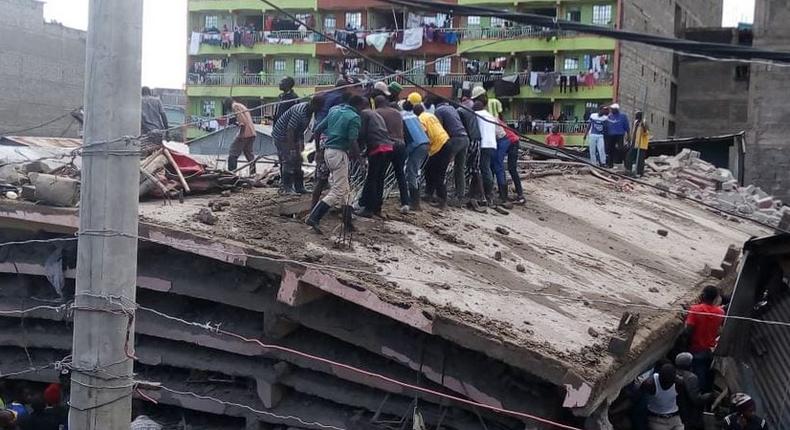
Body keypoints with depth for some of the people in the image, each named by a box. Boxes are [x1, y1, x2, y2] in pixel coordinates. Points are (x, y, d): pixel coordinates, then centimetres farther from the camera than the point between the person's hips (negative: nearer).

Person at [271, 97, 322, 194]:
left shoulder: (309, 111, 0)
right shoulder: (300, 111, -30)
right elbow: (290, 130, -31)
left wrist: (301, 142, 15)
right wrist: (292, 149, -30)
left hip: (292, 136, 10)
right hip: (281, 136, -10)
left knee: (297, 161, 10)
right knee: (288, 161, -12)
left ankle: (299, 187, 15)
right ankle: (285, 187, -7)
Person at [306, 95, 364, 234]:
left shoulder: (335, 111, 13)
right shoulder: (355, 118, -9)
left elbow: (318, 129, 13)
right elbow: (353, 141, -19)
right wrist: (356, 155, -1)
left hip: (327, 151, 9)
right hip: (339, 153, -9)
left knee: (345, 190, 18)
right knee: (337, 192, -4)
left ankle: (347, 222, 23)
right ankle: (314, 218, -13)